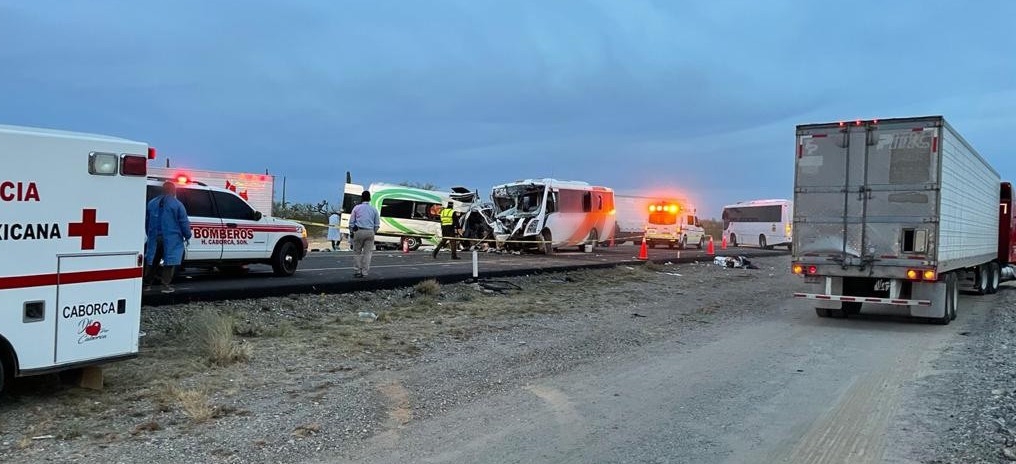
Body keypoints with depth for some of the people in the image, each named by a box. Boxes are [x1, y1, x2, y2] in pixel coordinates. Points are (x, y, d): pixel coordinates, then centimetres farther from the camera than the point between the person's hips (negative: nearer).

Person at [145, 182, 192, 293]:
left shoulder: (152, 203, 9)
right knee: (169, 262, 1)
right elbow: (184, 222, -8)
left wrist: (149, 235, 23)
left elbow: (147, 221, 14)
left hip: (154, 238, 5)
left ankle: (147, 284, 18)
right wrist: (187, 236, 3)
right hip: (171, 239, -5)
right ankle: (166, 285, -1)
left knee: (152, 261, 13)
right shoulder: (177, 205, -8)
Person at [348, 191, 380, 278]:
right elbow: (377, 225, 9)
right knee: (367, 253, 5)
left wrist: (351, 232, 12)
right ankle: (364, 272, 3)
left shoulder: (357, 208, 4)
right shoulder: (374, 209, 8)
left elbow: (351, 222, 4)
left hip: (358, 231, -1)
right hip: (370, 232, 1)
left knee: (357, 252, 8)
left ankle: (357, 271, 7)